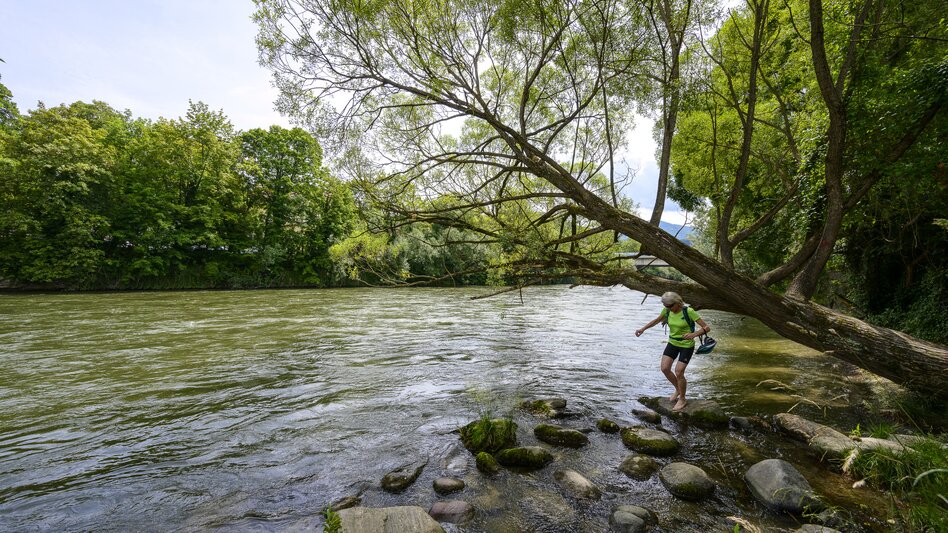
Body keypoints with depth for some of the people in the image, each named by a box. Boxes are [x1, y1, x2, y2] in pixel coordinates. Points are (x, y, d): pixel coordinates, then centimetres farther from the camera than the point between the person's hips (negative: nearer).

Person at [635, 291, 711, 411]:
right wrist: (643, 329, 3)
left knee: (678, 373, -5)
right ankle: (678, 389, 26)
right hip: (672, 343, 5)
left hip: (686, 346, -5)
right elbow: (657, 320, 10)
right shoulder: (667, 310, -9)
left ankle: (682, 399, 19)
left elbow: (707, 327, -23)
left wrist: (694, 334, -41)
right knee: (664, 368, -2)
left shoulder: (689, 312, -24)